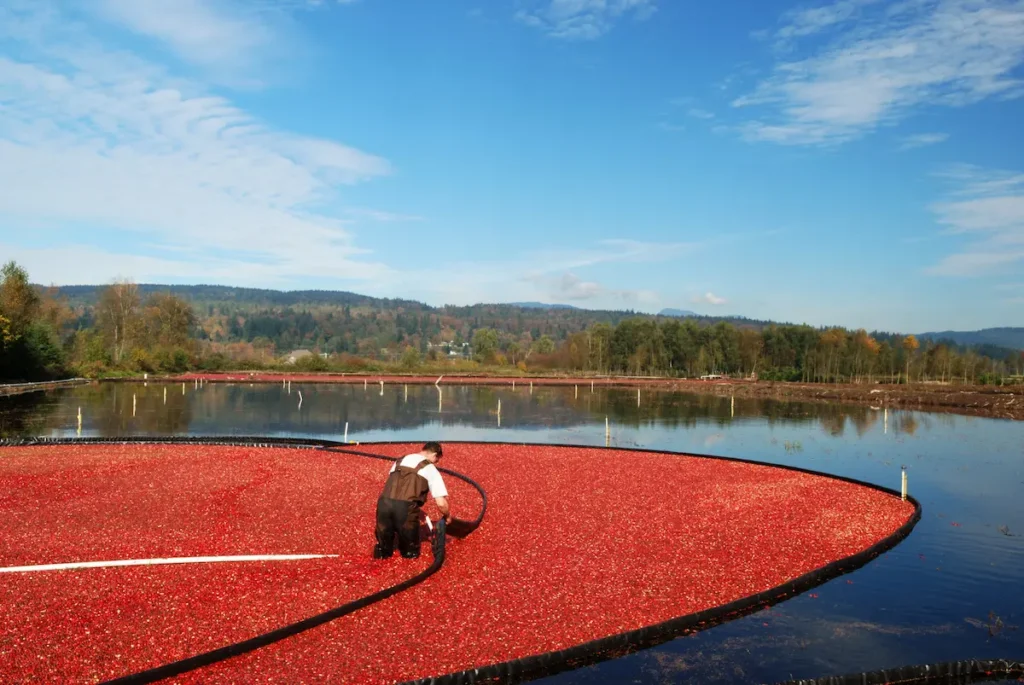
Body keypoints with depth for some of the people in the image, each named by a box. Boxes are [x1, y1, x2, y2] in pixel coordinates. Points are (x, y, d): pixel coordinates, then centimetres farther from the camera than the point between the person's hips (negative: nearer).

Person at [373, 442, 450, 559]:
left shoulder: (399, 461, 25)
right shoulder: (431, 469, 11)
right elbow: (441, 503, 6)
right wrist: (447, 516, 27)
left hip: (384, 504, 3)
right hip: (405, 508, -3)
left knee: (383, 551, 22)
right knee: (411, 553, 20)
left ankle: (382, 550, 2)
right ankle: (408, 551, 0)